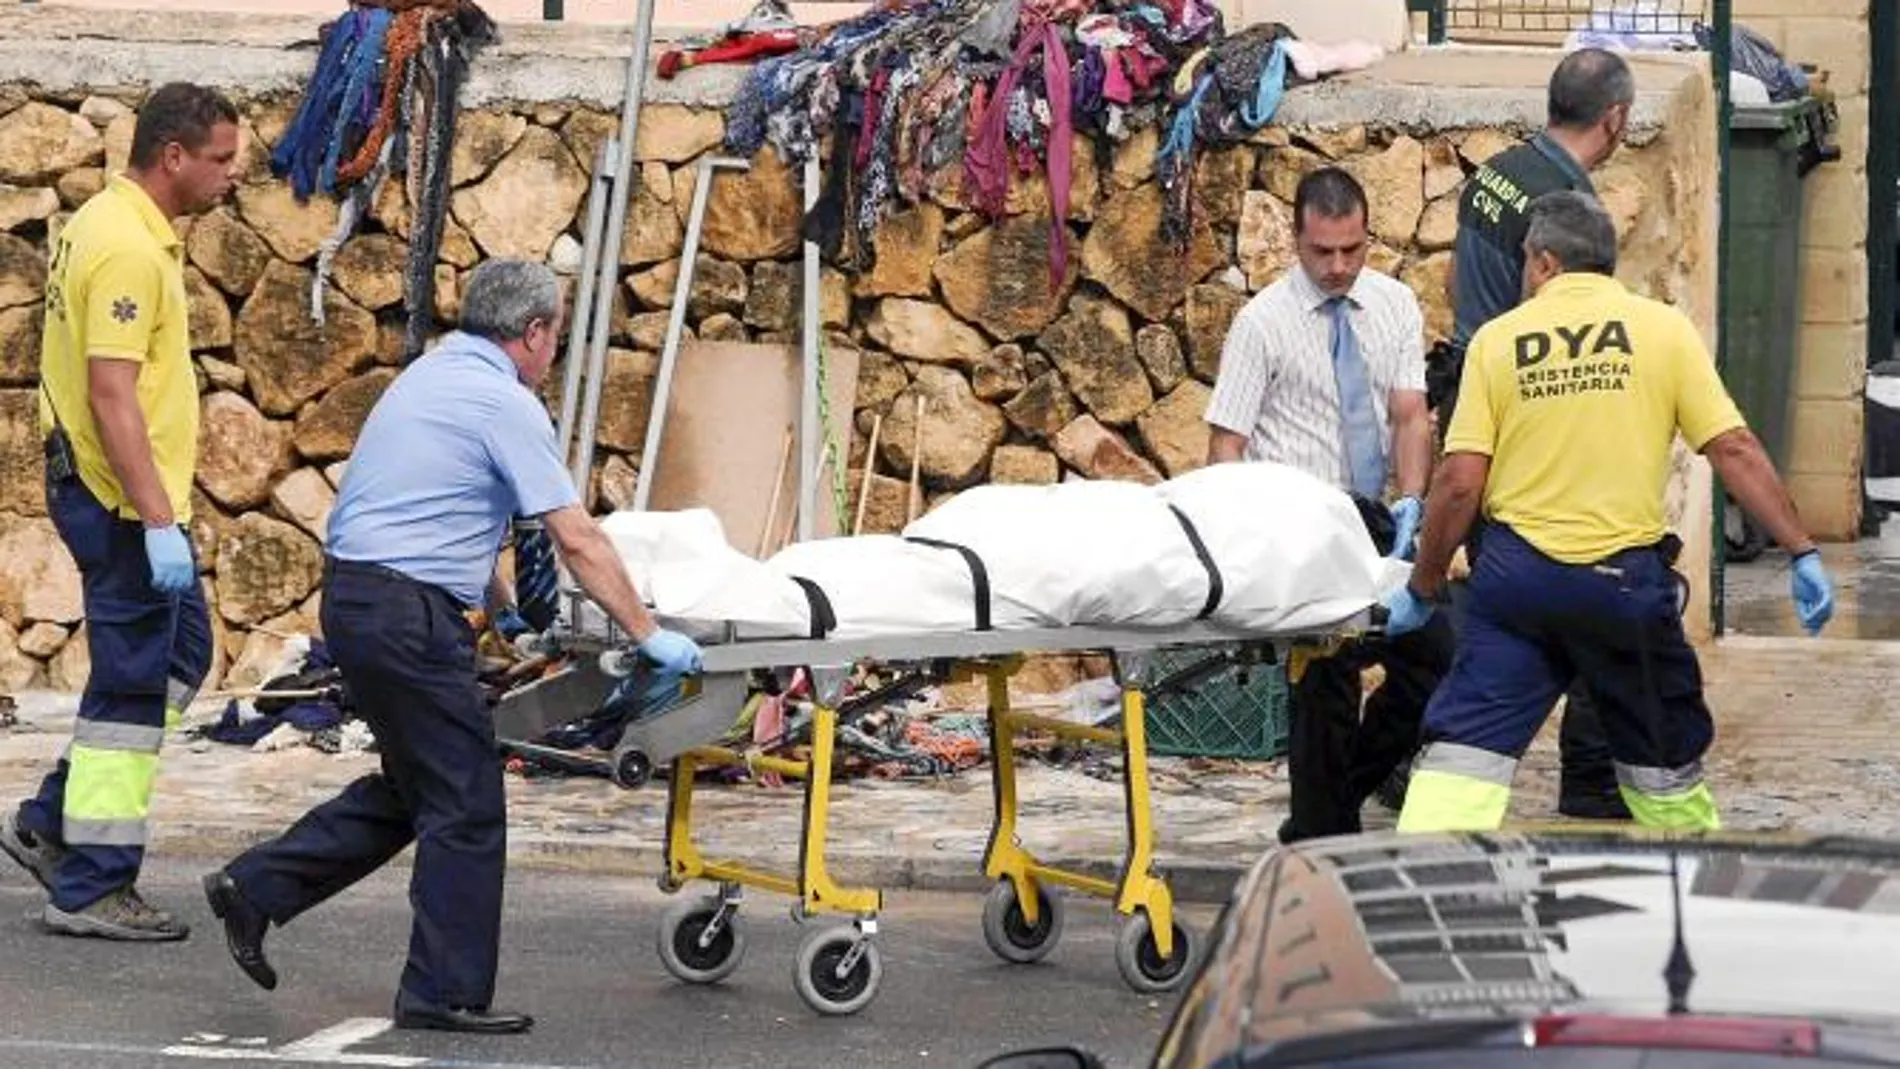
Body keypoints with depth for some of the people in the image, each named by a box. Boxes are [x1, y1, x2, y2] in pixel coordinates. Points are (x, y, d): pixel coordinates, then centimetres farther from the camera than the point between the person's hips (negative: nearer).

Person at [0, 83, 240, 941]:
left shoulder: (113, 226, 13)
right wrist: (158, 520, -26)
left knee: (180, 654, 18)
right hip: (122, 500, -10)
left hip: (123, 493, 10)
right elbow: (112, 395, -25)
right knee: (133, 685, -3)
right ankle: (91, 888, 3)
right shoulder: (126, 249, -20)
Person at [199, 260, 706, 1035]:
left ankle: (257, 887, 18)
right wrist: (648, 636, -7)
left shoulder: (428, 376, 18)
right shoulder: (507, 404, -10)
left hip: (351, 594, 9)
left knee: (411, 787, 20)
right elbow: (579, 541, -12)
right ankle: (446, 992, 3)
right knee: (466, 805, -1)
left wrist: (502, 606, 32)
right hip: (408, 614, -9)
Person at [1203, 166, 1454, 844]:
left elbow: (1410, 414, 1)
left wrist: (1411, 501, -16)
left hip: (1376, 518, 5)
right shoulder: (1263, 321, -7)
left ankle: (1342, 792, 21)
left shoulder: (1395, 305, 6)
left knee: (1432, 658, 2)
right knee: (1327, 679, -7)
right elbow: (1226, 444, -8)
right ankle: (1322, 838, 5)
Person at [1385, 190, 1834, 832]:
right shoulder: (1663, 328, 1)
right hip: (1625, 579, 0)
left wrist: (1423, 589, 7)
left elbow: (1459, 483, -3)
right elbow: (1734, 452, -3)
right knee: (1663, 754, 17)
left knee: (1466, 748, -2)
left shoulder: (1497, 339, 2)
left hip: (1516, 570, 0)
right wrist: (1803, 555, 1)